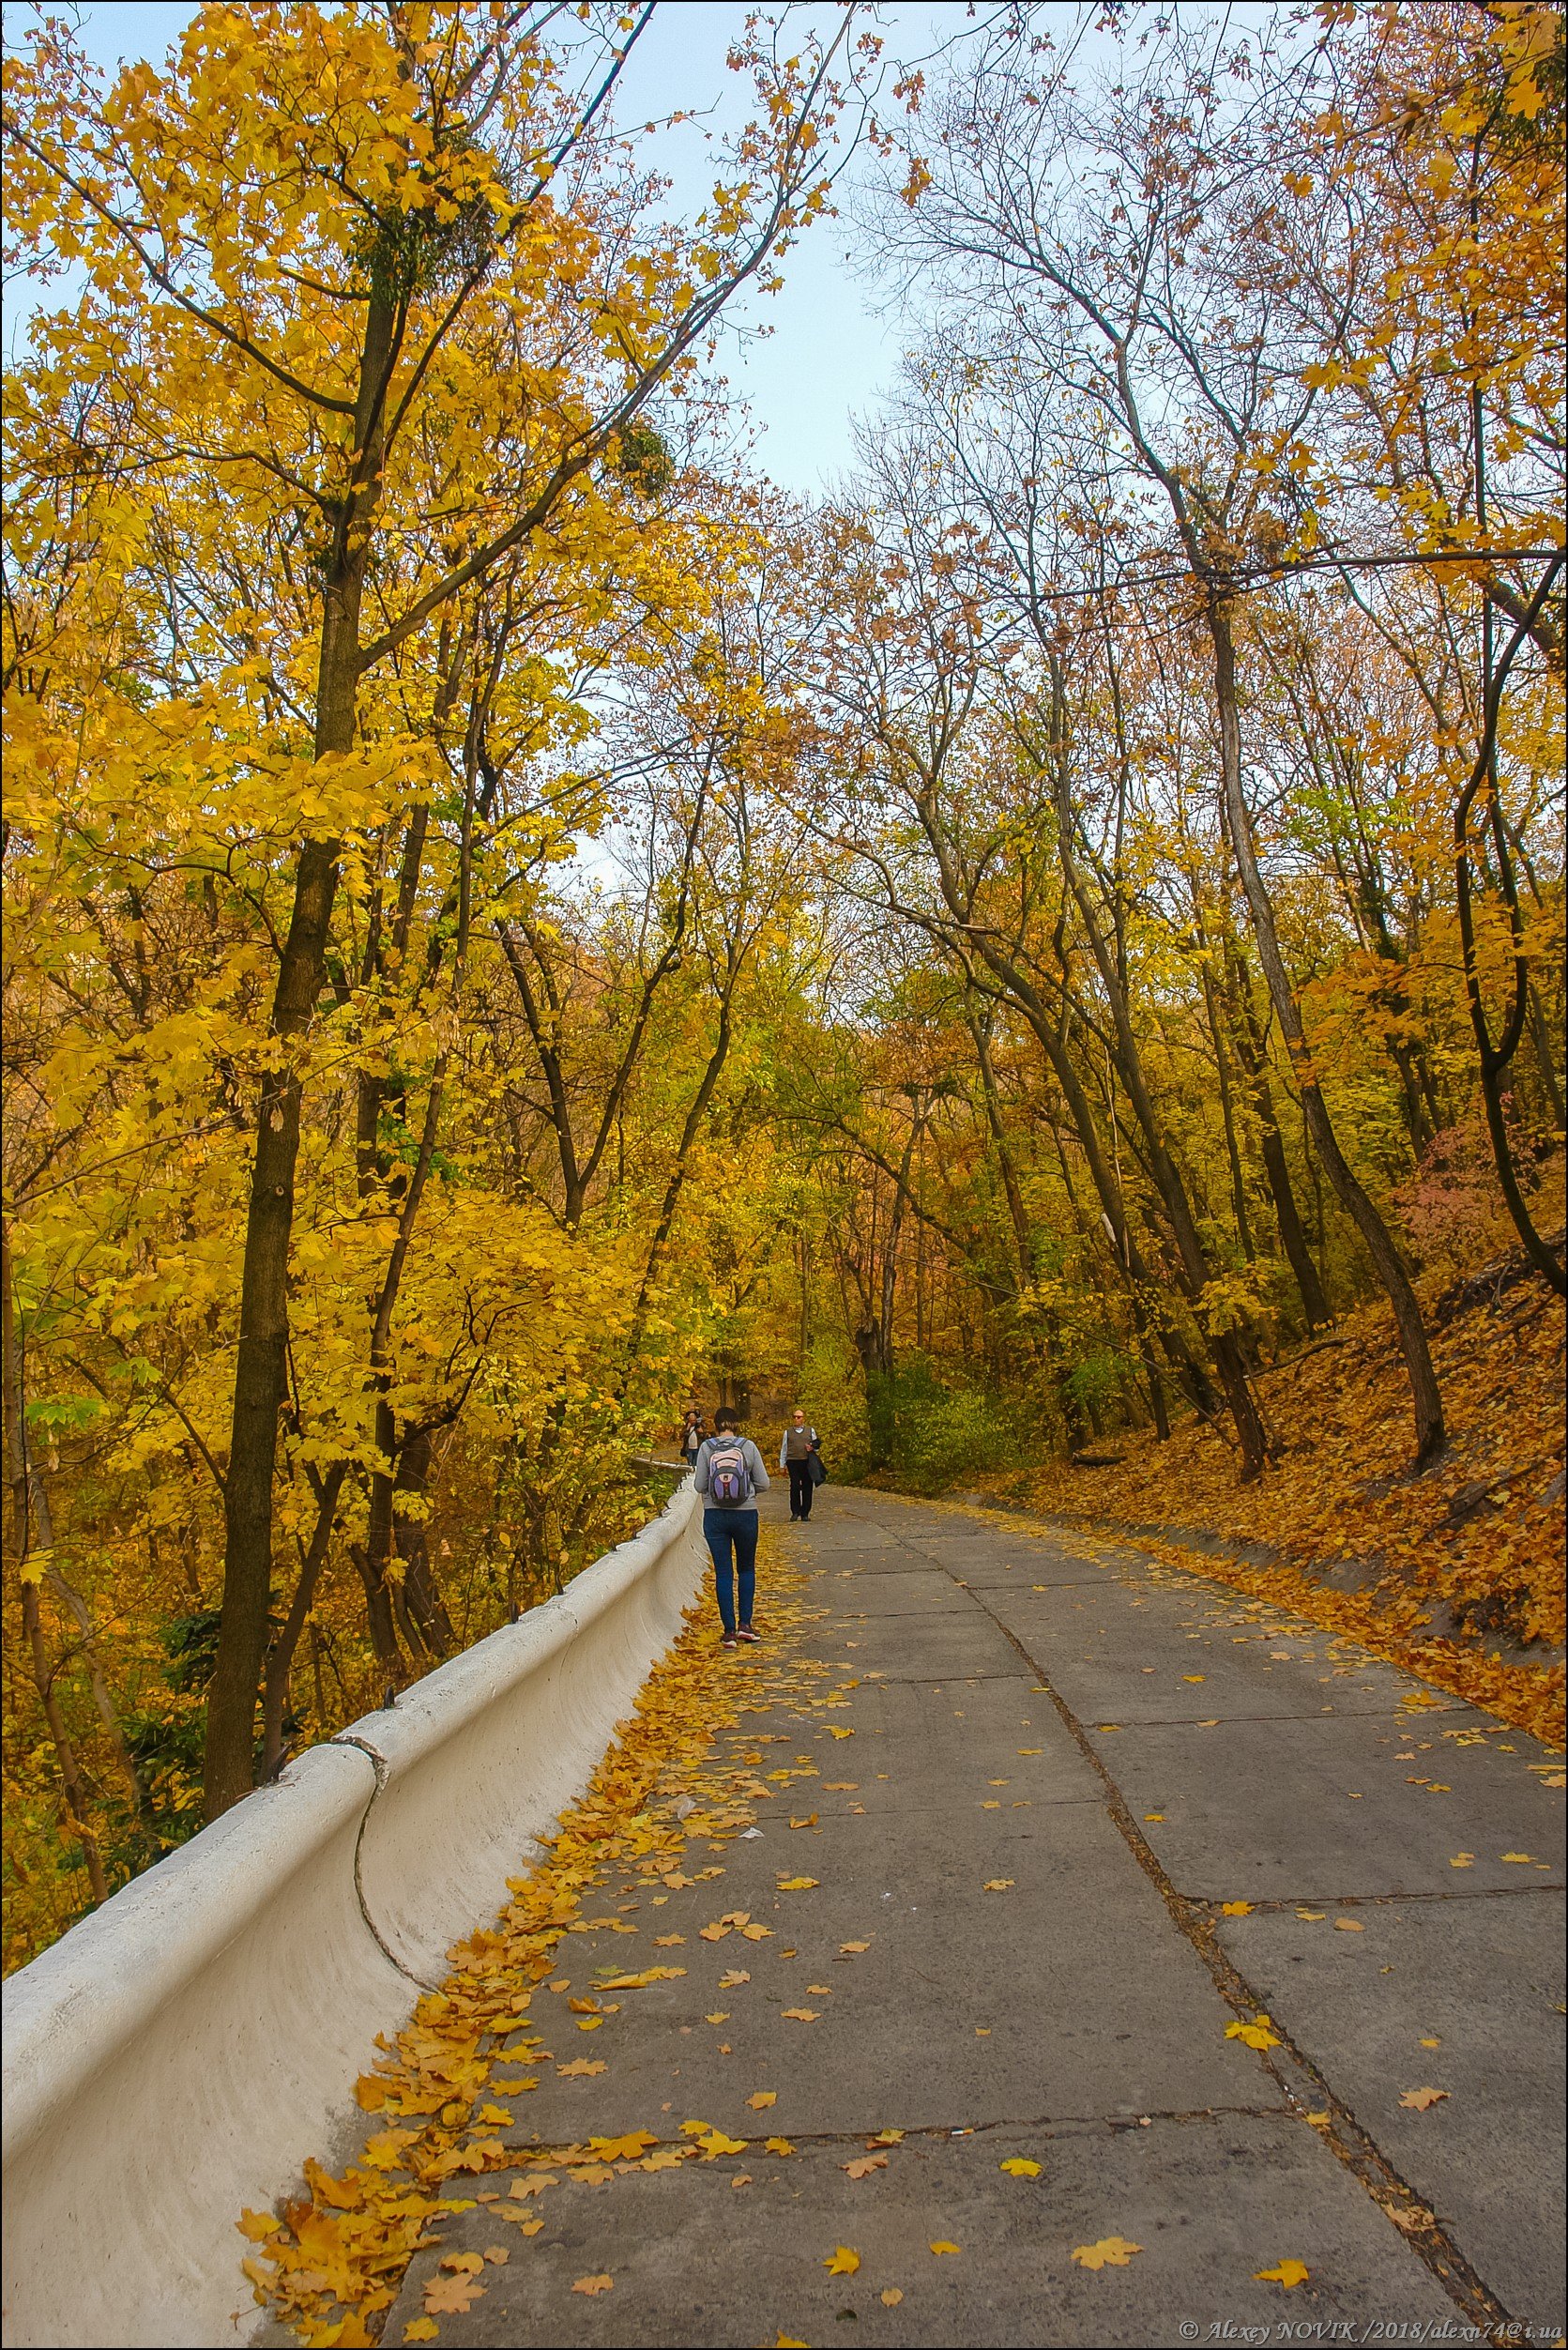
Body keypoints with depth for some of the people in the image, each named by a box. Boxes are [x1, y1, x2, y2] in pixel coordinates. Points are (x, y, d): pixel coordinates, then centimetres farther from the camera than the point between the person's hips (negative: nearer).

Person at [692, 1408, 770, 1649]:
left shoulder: (706, 1448, -5)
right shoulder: (748, 1446, -5)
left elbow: (699, 1486, -4)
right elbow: (763, 1483, -3)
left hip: (715, 1516, 0)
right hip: (746, 1514, 0)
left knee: (723, 1573, 6)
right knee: (746, 1568, 18)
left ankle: (730, 1630, 5)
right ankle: (745, 1623, 13)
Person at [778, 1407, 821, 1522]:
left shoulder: (811, 1431, 14)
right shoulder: (788, 1432, 13)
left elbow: (817, 1446, 18)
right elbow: (784, 1449, 15)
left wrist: (813, 1448, -5)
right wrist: (782, 1464, 10)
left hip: (807, 1462, 1)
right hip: (793, 1462, -1)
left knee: (807, 1488, 1)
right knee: (794, 1487, -6)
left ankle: (805, 1513, 8)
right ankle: (795, 1512, 3)